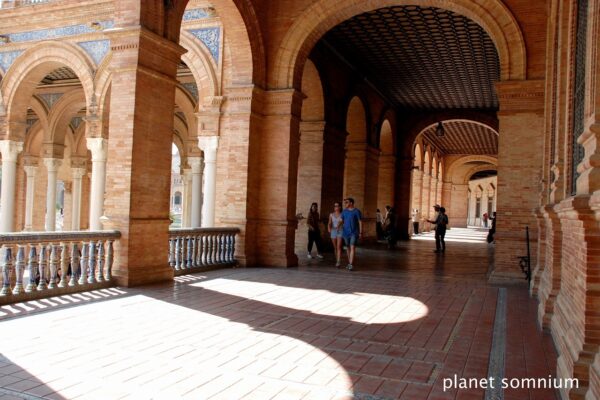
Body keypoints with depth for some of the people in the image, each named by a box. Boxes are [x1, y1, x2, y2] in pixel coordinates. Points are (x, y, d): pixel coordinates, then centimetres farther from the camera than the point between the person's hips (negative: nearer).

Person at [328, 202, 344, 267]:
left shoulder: (342, 214, -3)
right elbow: (329, 223, -1)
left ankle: (338, 262, -19)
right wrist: (329, 228, -22)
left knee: (339, 247, -15)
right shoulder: (331, 215, 5)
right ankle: (337, 261, 24)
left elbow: (343, 223, -7)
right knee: (335, 247, 10)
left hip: (340, 231, -4)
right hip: (333, 232, 4)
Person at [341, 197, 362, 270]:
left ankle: (351, 265, -16)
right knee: (348, 248, 12)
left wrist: (360, 232, -7)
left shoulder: (356, 211, -6)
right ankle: (349, 262, 25)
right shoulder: (344, 211, 7)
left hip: (354, 233, -5)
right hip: (346, 232, 5)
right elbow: (341, 221, 6)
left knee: (352, 247, -12)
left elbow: (360, 222, -4)